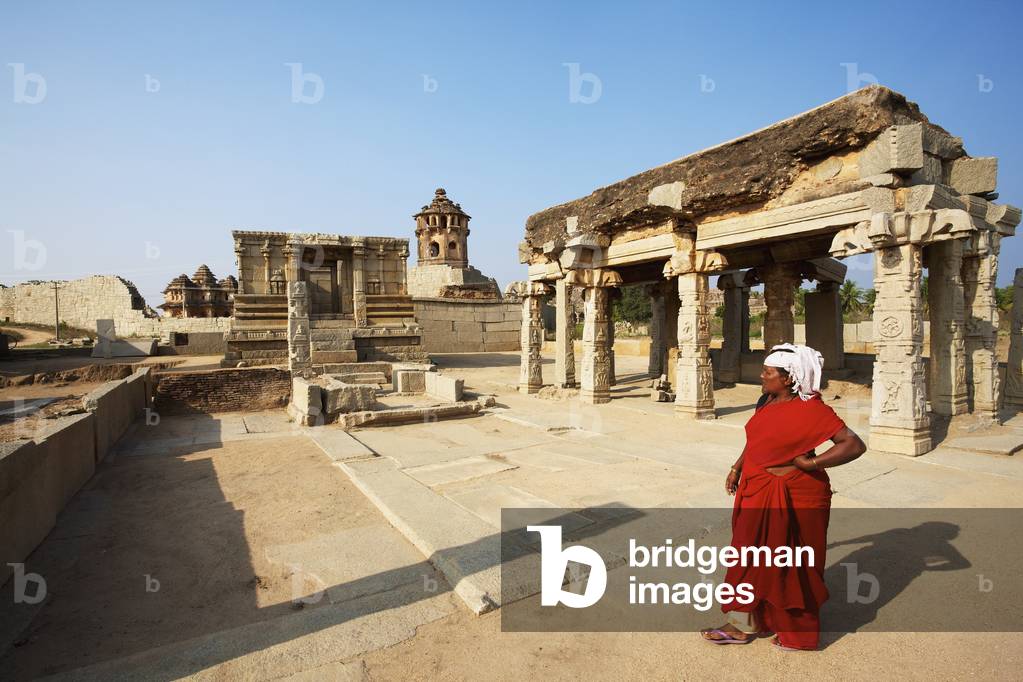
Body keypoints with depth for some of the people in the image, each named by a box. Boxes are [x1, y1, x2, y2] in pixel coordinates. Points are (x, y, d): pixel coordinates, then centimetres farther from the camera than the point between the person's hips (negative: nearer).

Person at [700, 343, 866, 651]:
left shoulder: (811, 409, -19)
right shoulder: (769, 401, 4)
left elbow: (855, 445, -22)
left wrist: (807, 463, -21)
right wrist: (737, 469, 17)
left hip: (793, 498, -8)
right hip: (758, 493, 8)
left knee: (794, 565, 10)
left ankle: (799, 632, 32)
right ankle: (743, 625, 31)